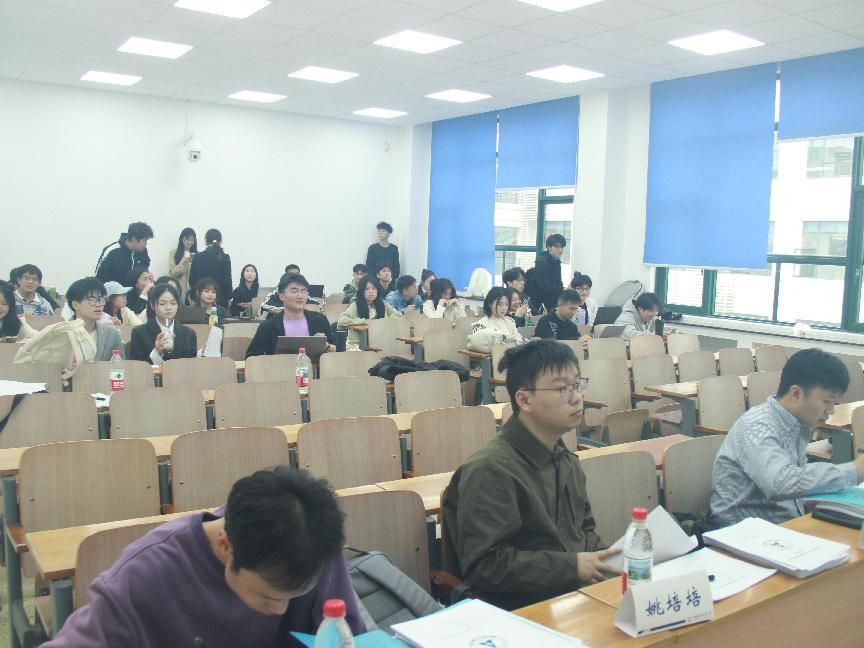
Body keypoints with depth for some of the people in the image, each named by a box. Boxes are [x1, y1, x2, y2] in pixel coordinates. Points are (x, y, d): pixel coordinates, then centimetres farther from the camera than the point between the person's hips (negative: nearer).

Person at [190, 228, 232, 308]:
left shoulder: (197, 257, 2)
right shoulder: (224, 258, -6)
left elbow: (192, 280, 3)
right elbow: (227, 280, -7)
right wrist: (229, 297, 2)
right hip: (220, 298, -3)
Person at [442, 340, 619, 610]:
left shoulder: (566, 460, 13)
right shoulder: (490, 470, -16)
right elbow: (483, 565, -19)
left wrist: (607, 559, 2)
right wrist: (571, 567, -18)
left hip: (581, 589, 9)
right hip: (525, 608, -8)